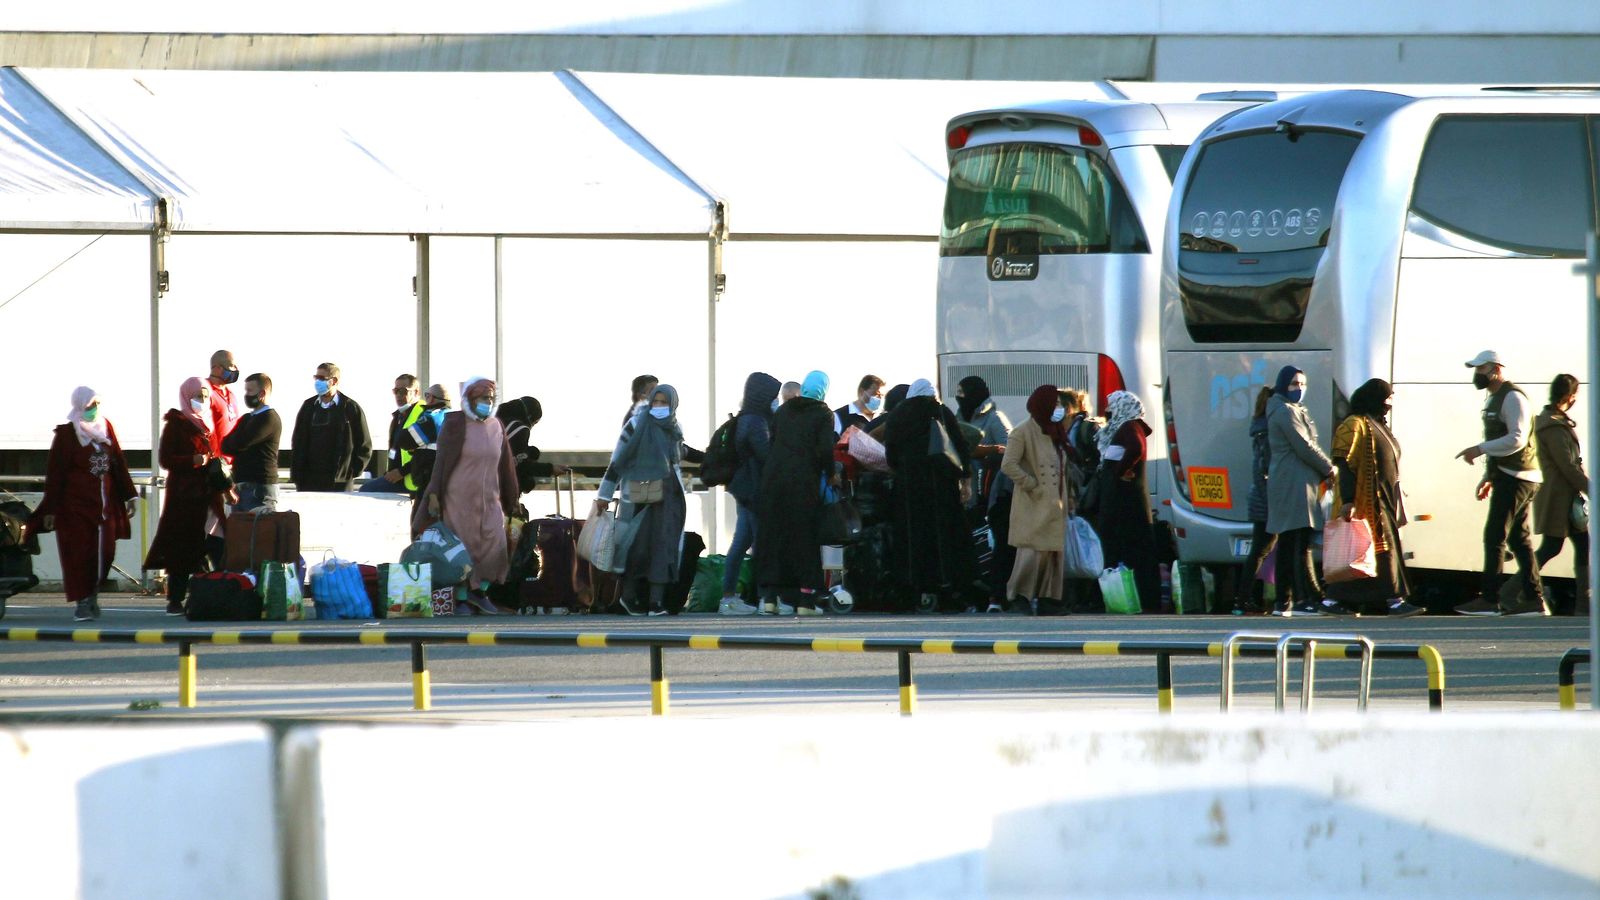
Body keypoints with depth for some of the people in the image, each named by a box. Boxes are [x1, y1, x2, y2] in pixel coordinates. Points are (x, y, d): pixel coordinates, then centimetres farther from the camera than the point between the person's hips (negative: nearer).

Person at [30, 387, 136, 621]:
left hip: (104, 504, 5)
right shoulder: (66, 434, -6)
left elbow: (119, 463, 14)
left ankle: (92, 596, 20)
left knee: (105, 553, 2)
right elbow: (54, 473, -6)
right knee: (79, 554, -5)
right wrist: (50, 510, -8)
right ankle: (81, 604, 0)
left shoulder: (106, 428, 9)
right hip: (75, 506, -5)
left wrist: (128, 495, 9)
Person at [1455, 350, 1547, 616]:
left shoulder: (1512, 398, -12)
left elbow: (1517, 439, -23)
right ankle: (1533, 600, 10)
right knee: (1520, 539, 9)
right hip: (1507, 477, 10)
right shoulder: (1493, 400, 20)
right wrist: (1488, 477, 22)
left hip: (1516, 478, -10)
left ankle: (1489, 600, -12)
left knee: (1495, 537, -11)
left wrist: (1480, 449, -23)